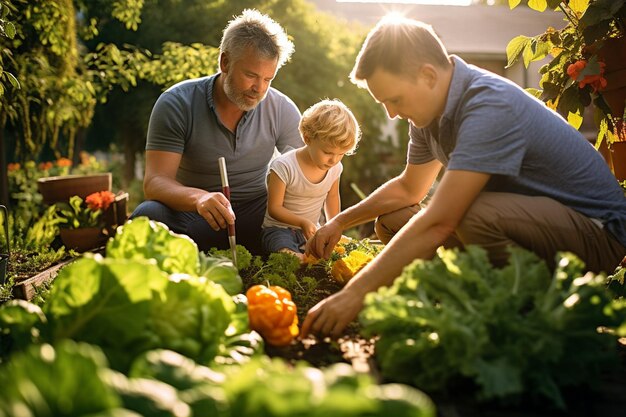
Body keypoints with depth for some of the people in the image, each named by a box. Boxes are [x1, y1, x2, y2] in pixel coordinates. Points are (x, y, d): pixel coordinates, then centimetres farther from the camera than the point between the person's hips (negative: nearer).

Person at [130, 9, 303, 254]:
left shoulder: (282, 110, -4)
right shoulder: (176, 104, -12)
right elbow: (155, 182, -19)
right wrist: (198, 197, -42)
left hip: (256, 216, 2)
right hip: (192, 218, -1)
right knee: (149, 215, -33)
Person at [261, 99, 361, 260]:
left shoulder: (335, 168, -4)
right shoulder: (284, 166, -22)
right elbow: (274, 208, -17)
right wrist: (303, 222, -28)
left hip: (311, 230, 6)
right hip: (279, 229, -6)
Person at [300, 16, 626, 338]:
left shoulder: (490, 106, -28)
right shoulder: (431, 106, 1)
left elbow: (438, 223, -35)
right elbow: (408, 188, 17)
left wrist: (355, 294, -34)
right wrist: (340, 222, 6)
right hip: (520, 217, 8)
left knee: (476, 216, -38)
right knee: (392, 222, 3)